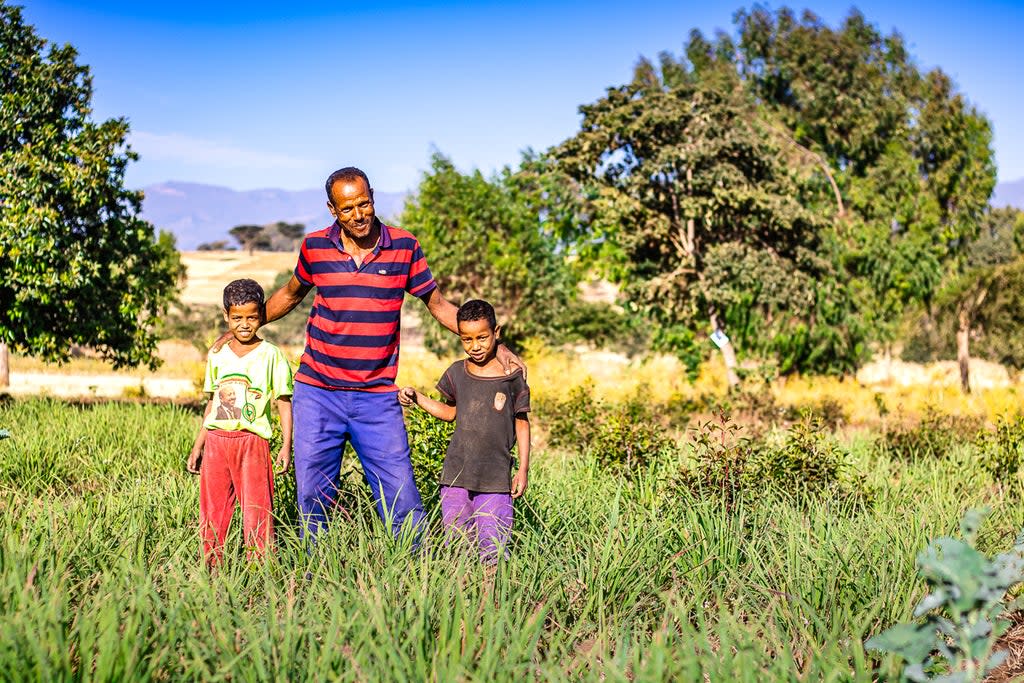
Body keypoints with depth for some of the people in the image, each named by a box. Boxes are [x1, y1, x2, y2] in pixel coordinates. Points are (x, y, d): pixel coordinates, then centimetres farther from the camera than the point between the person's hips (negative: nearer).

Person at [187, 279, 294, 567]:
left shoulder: (270, 355, 0)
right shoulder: (217, 355, 12)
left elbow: (284, 403, -1)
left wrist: (286, 446, -10)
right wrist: (198, 446, 18)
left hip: (252, 440, -4)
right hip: (216, 442, 4)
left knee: (256, 510, -5)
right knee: (211, 511, 6)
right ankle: (212, 568, 15)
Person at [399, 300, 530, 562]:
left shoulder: (512, 376, -2)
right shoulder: (457, 373, 6)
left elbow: (522, 423, 5)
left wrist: (523, 468, 2)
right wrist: (416, 398, 8)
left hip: (496, 479, -3)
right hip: (456, 474, 3)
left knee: (492, 550, -6)